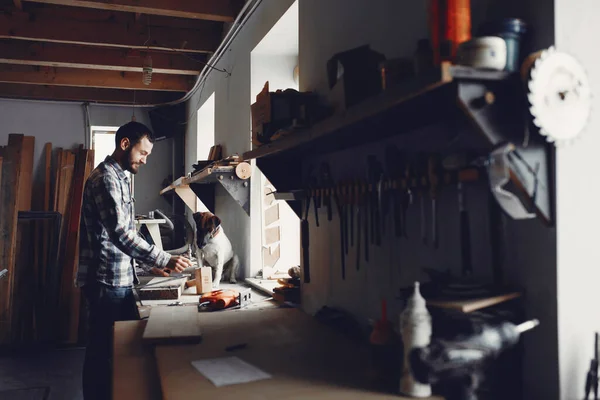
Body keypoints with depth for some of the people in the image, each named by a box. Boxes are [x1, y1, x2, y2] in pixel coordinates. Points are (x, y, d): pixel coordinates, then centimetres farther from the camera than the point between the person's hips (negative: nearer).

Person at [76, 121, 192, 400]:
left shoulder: (120, 178, 16)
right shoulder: (105, 178, -15)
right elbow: (119, 233, -26)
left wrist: (152, 262, 14)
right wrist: (164, 260, -26)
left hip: (120, 279, 10)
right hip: (107, 280, -10)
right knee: (103, 351, 2)